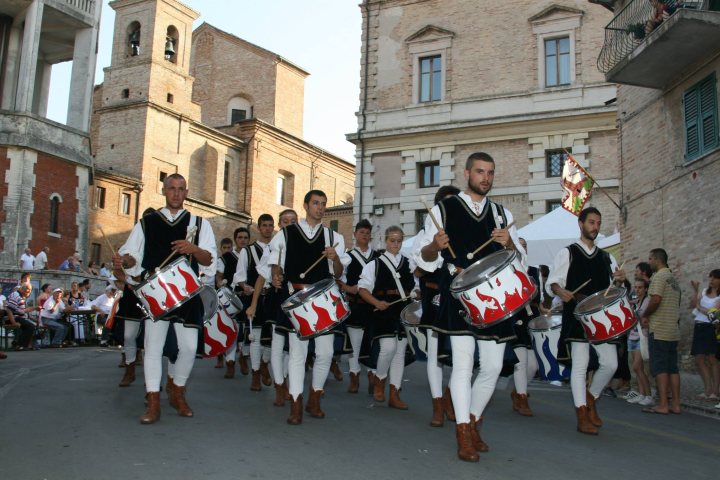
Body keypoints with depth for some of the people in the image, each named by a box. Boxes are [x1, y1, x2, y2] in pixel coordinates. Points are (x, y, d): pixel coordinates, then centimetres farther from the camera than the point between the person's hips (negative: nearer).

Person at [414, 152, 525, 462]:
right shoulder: (444, 210, 3)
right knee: (463, 363, -7)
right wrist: (436, 246, -19)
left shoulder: (502, 214, 14)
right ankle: (464, 436, 4)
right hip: (459, 297, -4)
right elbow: (424, 259, 3)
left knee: (493, 367, 6)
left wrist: (508, 244, -9)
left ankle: (473, 421, 27)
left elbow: (520, 262, 12)